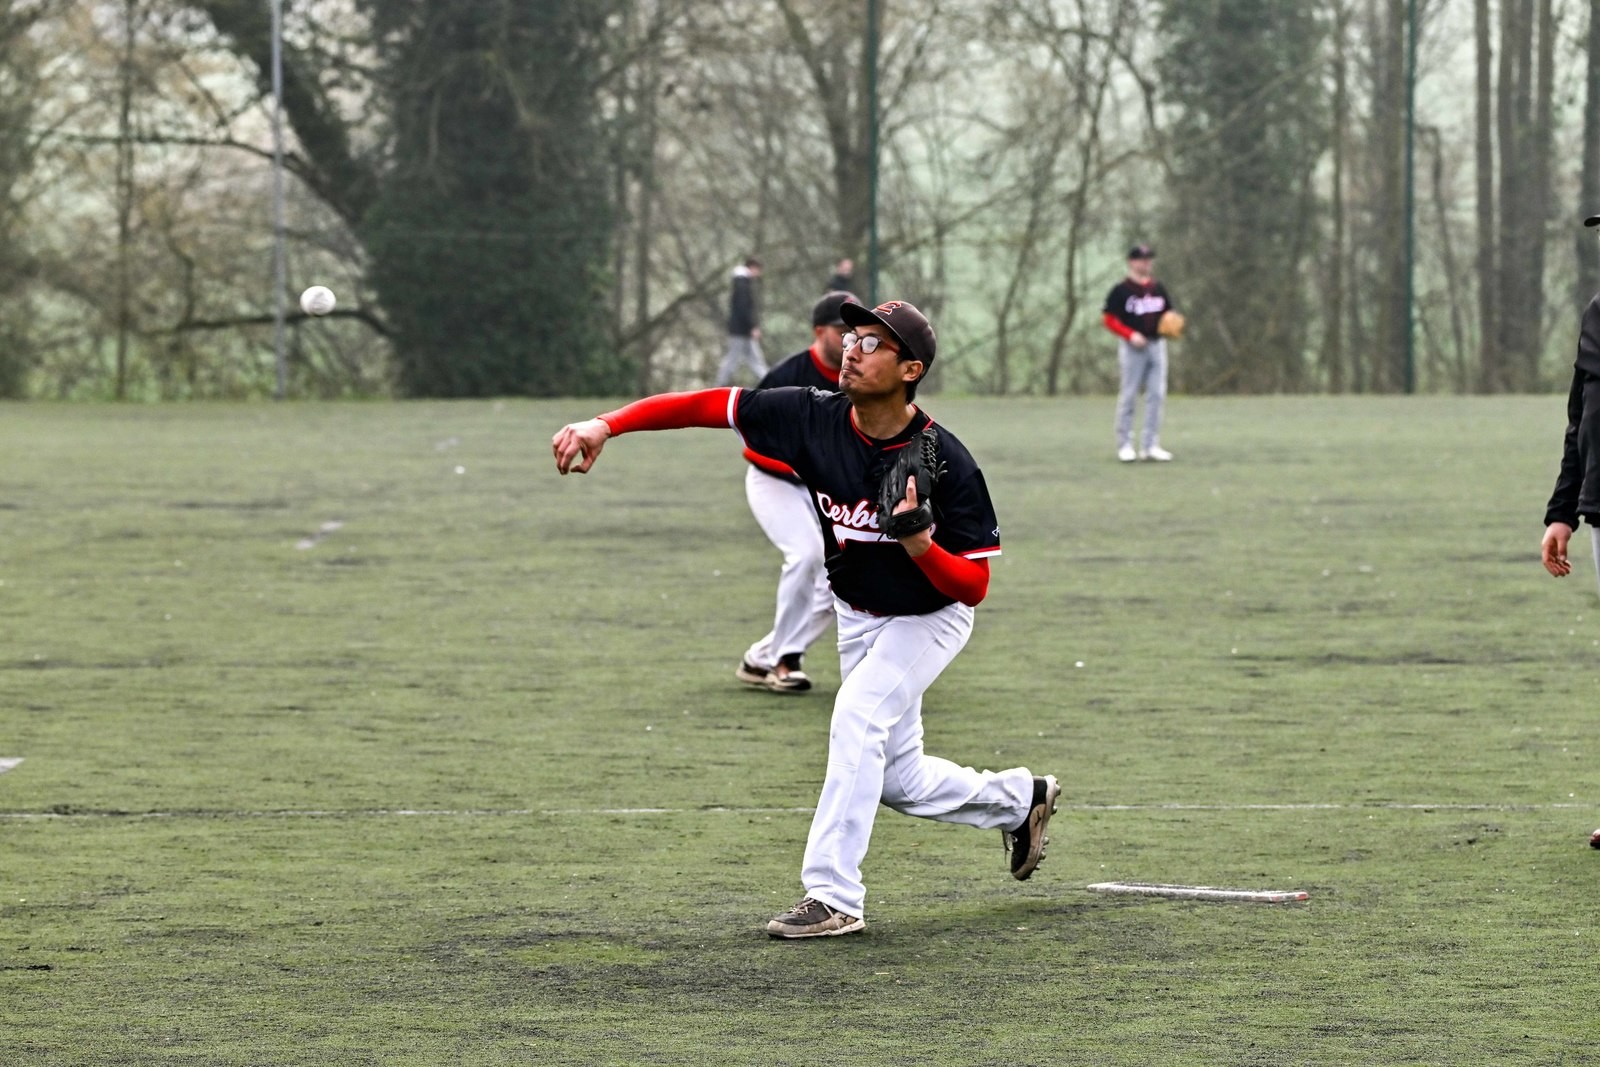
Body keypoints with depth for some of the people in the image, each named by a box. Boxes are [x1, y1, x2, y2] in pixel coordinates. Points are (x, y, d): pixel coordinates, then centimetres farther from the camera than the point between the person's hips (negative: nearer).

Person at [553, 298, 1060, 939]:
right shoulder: (814, 418, -21)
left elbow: (973, 585, -25)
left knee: (857, 718, -28)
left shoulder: (946, 464, -30)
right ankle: (1020, 800, 40)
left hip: (928, 617, -6)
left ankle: (833, 897, -24)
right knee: (898, 782, 14)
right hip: (856, 616, 6)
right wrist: (606, 425, -34)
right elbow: (704, 405, -23)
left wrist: (918, 543, -44)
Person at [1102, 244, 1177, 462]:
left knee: (1157, 395, 3)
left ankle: (1151, 445, 9)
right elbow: (1110, 320, -7)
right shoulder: (1121, 290, -5)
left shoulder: (1159, 289, 12)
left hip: (1157, 344, 6)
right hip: (1132, 347, -5)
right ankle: (1125, 445, 4)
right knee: (1129, 395, -3)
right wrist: (1131, 335, -20)